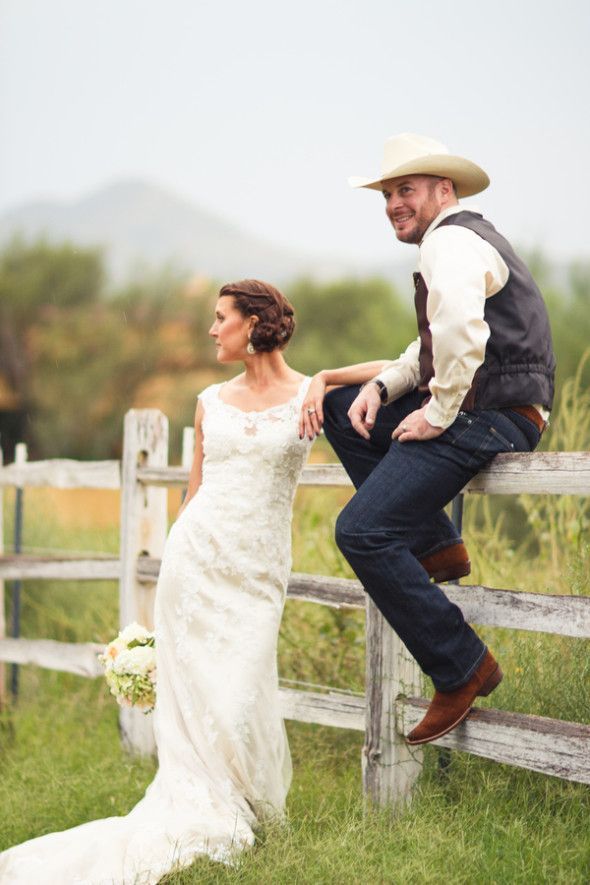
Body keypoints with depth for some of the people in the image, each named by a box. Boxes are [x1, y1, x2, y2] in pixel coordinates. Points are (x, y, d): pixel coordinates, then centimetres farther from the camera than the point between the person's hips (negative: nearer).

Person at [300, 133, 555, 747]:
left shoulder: (451, 240, -12)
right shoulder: (463, 238, 22)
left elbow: (461, 334, -31)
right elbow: (432, 349, 25)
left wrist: (438, 414, -19)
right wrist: (382, 386, 8)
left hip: (491, 417, -11)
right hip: (472, 410, 11)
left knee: (361, 531, -15)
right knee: (337, 406, 16)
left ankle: (461, 668, -8)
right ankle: (433, 545, 9)